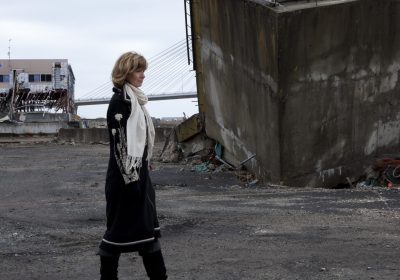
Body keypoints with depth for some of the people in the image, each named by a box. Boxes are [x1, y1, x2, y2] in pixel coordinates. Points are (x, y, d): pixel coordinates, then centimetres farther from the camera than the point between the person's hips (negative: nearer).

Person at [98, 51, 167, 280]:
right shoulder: (120, 101, -14)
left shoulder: (135, 100, 14)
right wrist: (130, 177, -20)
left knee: (148, 225, 11)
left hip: (138, 172, 9)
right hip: (125, 175, -9)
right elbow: (119, 142, -19)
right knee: (121, 226, -1)